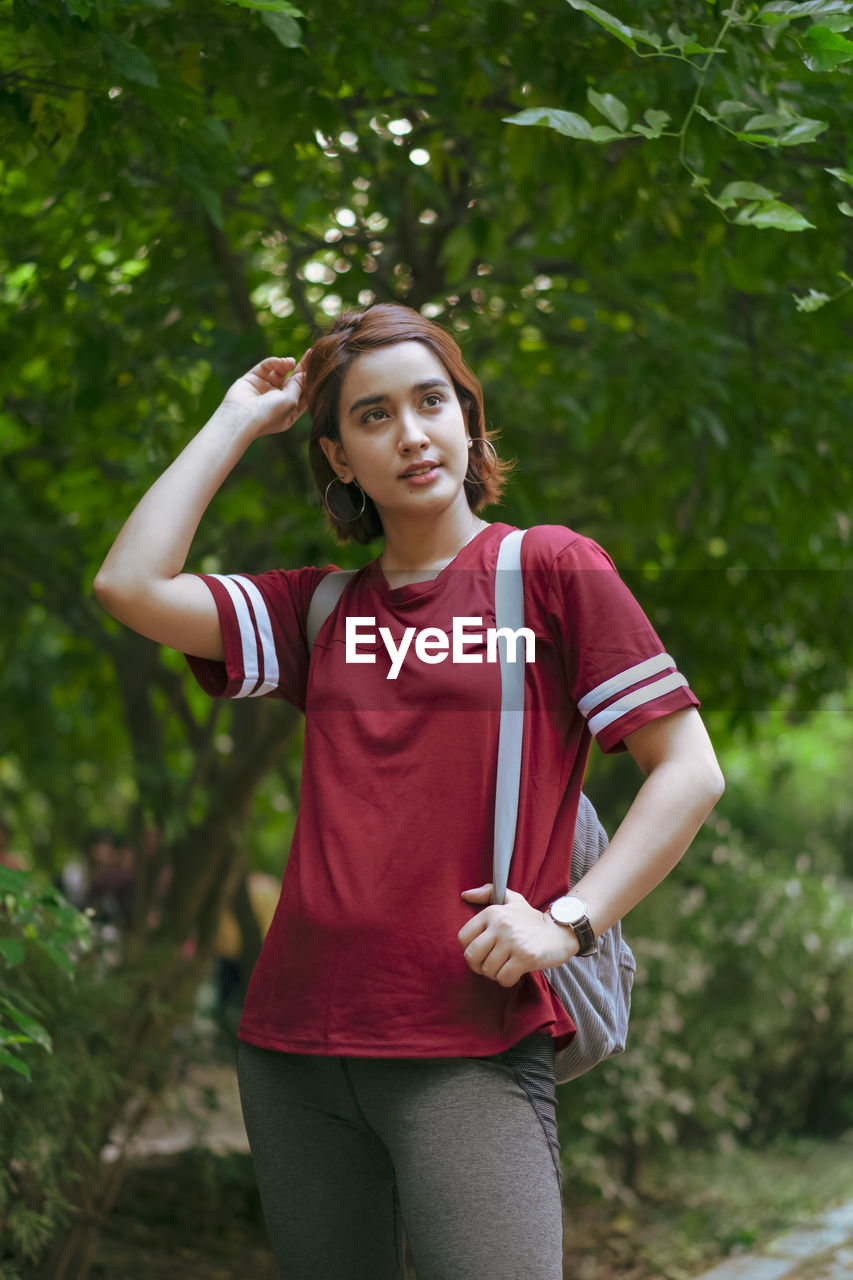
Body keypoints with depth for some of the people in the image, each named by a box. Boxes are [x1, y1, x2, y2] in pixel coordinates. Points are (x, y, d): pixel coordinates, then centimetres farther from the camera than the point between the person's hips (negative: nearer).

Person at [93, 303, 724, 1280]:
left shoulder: (550, 568, 3)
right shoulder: (320, 610, 15)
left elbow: (689, 771, 0)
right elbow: (130, 587, 2)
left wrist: (568, 919, -12)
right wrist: (238, 421, 11)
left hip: (470, 1049, -4)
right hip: (296, 1049, 5)